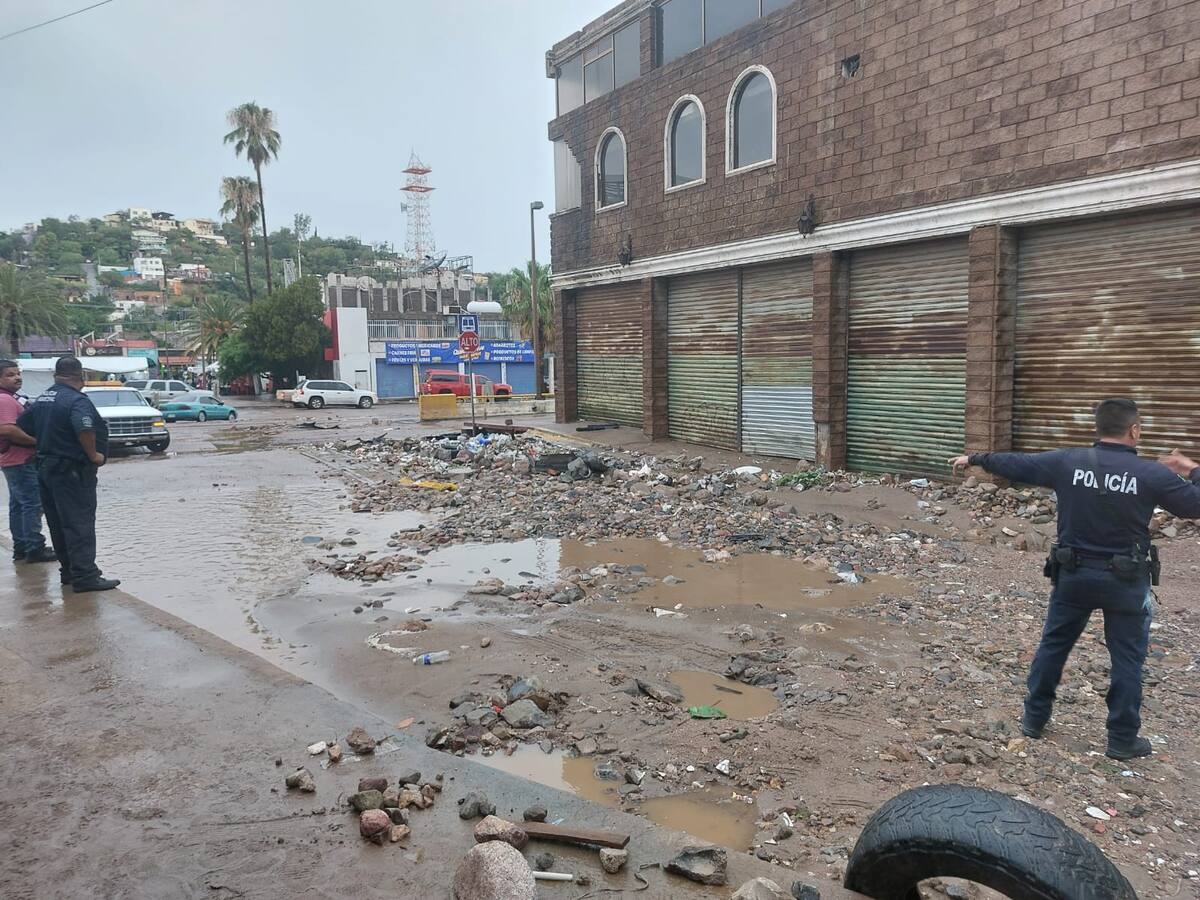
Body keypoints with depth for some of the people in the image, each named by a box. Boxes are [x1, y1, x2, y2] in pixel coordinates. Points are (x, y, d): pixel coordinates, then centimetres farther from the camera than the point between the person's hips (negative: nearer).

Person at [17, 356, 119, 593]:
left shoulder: (41, 399, 11)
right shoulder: (76, 400, -17)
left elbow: (21, 427, 17)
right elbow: (84, 428, -34)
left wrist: (45, 444, 19)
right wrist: (93, 455, -21)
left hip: (46, 467, 9)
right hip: (72, 471, -9)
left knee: (58, 524, 14)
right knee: (80, 523, -7)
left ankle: (69, 570, 23)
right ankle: (85, 576, -8)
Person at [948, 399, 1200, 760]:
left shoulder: (1067, 461, -7)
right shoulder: (1151, 473, -13)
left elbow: (1015, 464, 4)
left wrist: (974, 459, 19)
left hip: (1074, 575, 2)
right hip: (1125, 581, -2)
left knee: (1053, 645, 16)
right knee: (1127, 658, 12)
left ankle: (1034, 718, 26)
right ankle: (1123, 739, 20)